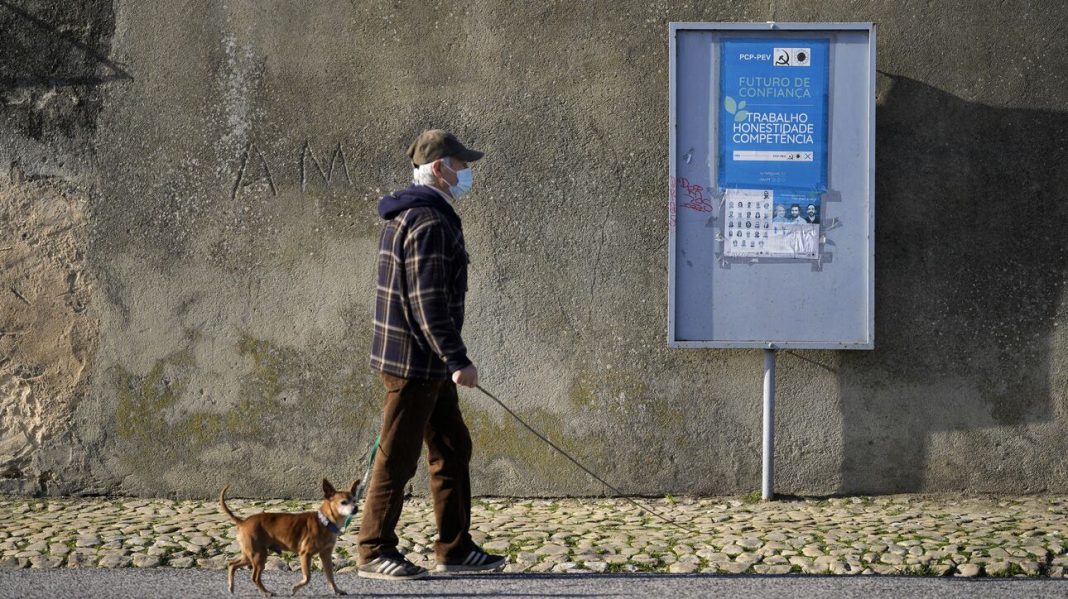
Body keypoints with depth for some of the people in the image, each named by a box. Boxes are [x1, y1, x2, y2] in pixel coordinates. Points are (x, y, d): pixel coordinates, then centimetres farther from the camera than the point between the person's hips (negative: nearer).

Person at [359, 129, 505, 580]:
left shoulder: (409, 216, 16)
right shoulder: (428, 222, -18)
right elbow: (429, 301, -23)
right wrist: (458, 360, -21)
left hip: (428, 363, 11)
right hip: (414, 360, -11)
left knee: (452, 450, 15)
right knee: (397, 458, -3)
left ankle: (454, 548, 21)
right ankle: (374, 553, 5)